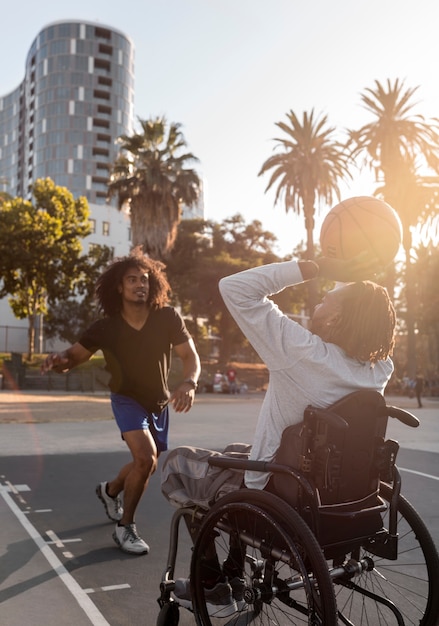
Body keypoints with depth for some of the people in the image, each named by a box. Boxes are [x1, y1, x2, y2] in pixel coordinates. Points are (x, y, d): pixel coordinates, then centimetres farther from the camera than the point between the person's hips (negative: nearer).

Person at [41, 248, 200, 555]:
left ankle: (110, 490, 50)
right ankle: (125, 528, -3)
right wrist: (59, 359, -42)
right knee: (145, 458, -24)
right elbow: (74, 356, -17)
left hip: (159, 402, 3)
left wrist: (189, 383, -41)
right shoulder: (106, 328, -19)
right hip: (128, 400, -3)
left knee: (147, 467, 17)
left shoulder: (167, 318, -19)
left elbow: (191, 356, -20)